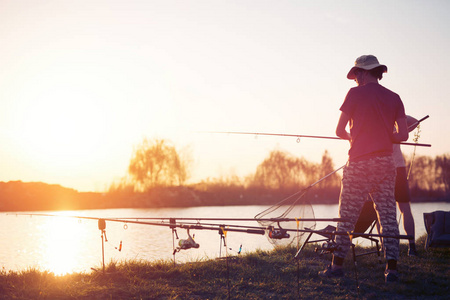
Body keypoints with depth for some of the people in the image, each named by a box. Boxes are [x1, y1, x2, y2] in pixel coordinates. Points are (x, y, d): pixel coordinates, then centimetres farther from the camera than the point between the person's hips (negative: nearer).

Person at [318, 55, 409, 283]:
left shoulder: (355, 94, -3)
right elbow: (403, 135, 2)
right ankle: (391, 268, 0)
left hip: (359, 163, -3)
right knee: (388, 217, 4)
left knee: (347, 217, 3)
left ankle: (337, 265, 7)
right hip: (385, 163, 4)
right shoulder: (394, 98, 8)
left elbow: (340, 131, -3)